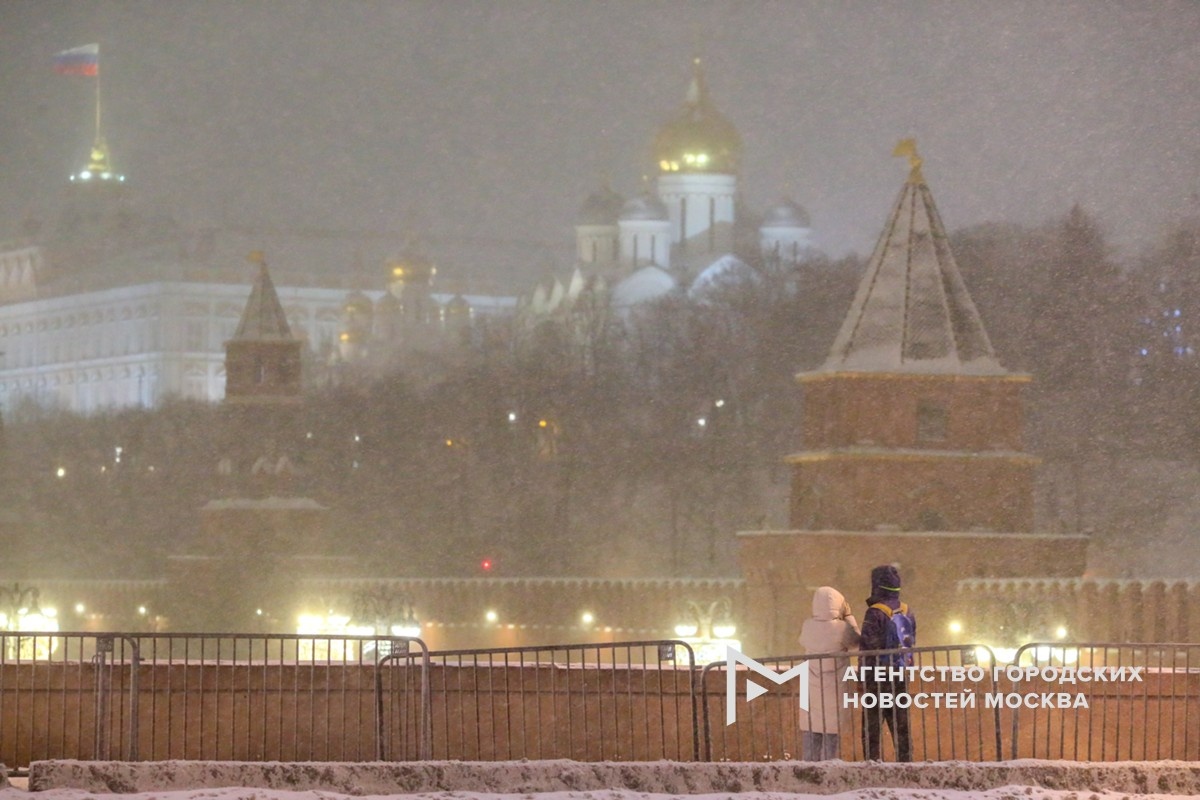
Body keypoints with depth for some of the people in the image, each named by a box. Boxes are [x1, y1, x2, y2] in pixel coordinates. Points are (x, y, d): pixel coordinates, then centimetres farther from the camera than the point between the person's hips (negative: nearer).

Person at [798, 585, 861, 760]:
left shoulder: (807, 627, -2)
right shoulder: (841, 628, -13)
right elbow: (855, 641, 5)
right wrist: (848, 616, 12)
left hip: (810, 691, 4)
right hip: (834, 691, -4)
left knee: (811, 739, 8)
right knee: (831, 738, 2)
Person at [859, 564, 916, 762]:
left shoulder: (875, 614, -12)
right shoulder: (907, 613, 10)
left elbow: (869, 650, -15)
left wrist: (863, 679, -10)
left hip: (878, 678, -6)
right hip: (902, 678, 6)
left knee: (872, 728, -3)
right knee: (901, 727, 9)